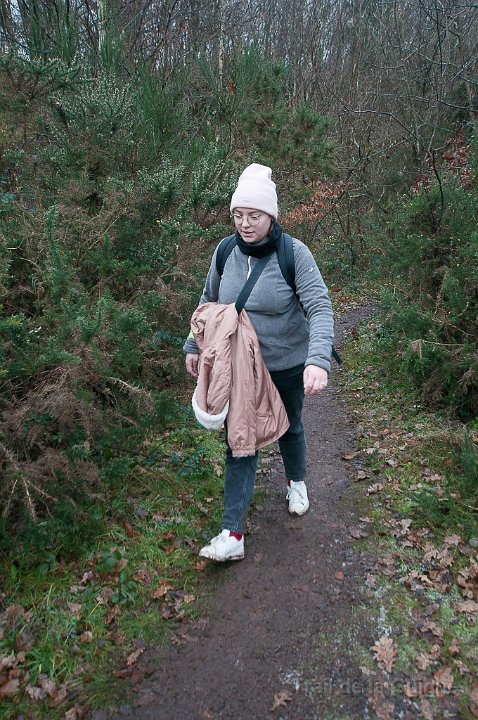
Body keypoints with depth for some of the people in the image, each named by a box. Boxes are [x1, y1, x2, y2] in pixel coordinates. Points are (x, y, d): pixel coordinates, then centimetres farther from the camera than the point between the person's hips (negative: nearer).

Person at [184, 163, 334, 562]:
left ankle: (297, 482, 53)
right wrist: (194, 345, 7)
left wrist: (318, 360, -40)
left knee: (289, 428, 21)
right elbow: (208, 301, 8)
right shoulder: (226, 252, -6)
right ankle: (232, 535, 8)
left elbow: (320, 308, -26)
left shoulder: (294, 253, -19)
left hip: (288, 365, -2)